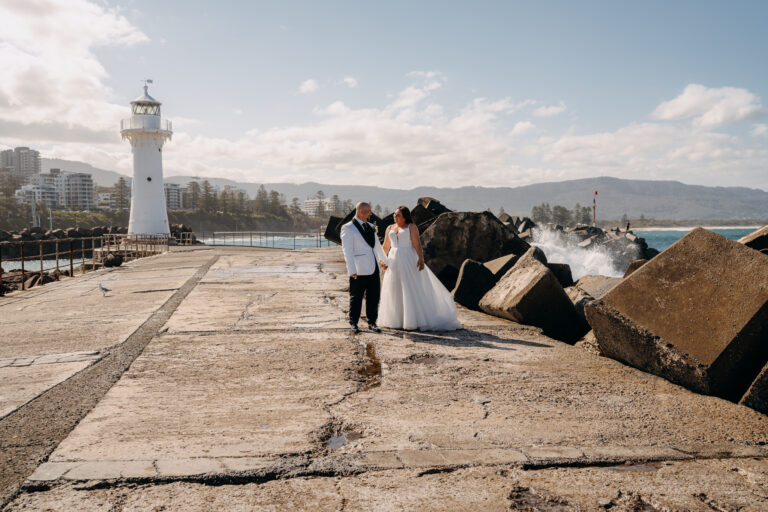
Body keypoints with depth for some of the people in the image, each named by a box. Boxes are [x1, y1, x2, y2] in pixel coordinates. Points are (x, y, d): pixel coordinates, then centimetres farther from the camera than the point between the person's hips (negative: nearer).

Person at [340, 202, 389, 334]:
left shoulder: (370, 227, 16)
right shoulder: (348, 228, -5)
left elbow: (377, 245, 28)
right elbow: (347, 251, -11)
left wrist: (384, 261, 34)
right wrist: (352, 270, -18)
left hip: (374, 268, 6)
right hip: (359, 271, -6)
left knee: (374, 297, 9)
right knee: (356, 298, 2)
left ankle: (372, 322, 20)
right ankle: (354, 323, 13)